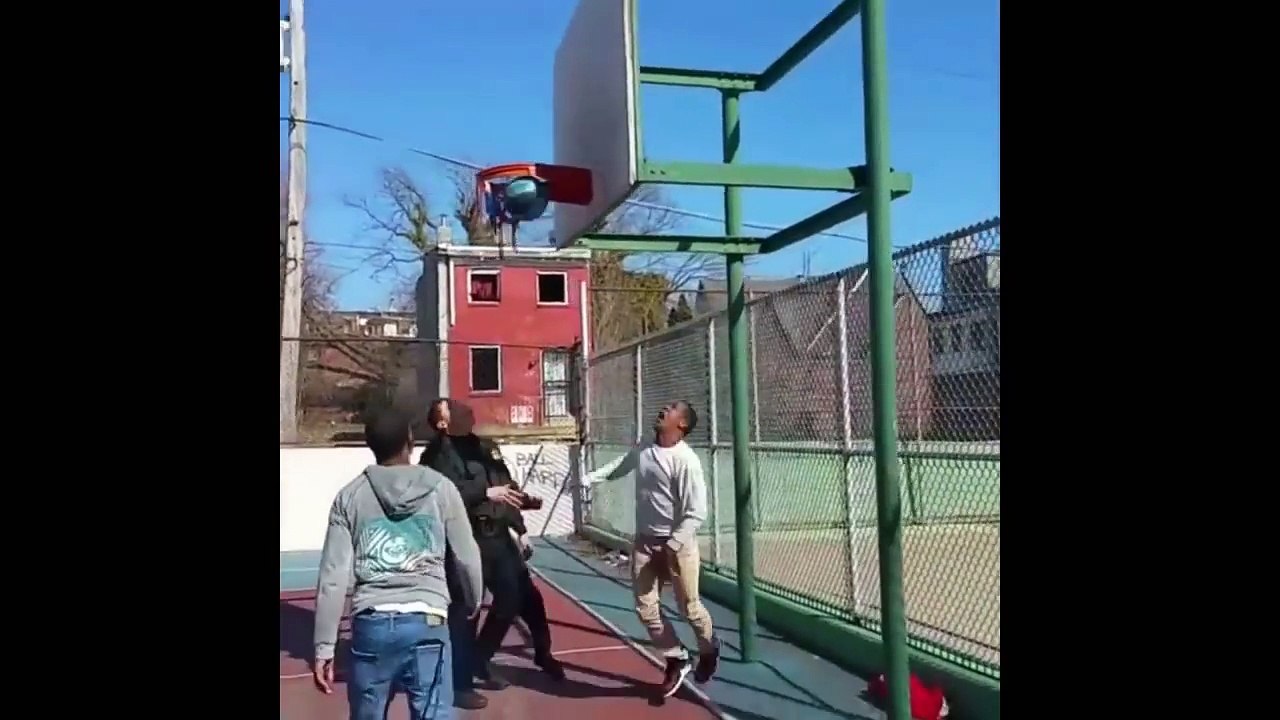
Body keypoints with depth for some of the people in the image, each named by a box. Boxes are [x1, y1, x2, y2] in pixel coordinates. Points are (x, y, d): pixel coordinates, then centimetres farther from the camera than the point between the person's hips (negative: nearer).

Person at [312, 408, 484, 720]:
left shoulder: (350, 496, 5)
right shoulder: (441, 488, 3)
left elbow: (333, 577, 1)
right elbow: (467, 558, 8)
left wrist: (324, 646, 7)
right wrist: (473, 603, 27)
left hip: (372, 623, 2)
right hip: (427, 622, -2)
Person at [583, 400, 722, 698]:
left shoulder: (686, 460, -20)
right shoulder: (642, 450, 2)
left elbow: (696, 513, -20)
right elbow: (617, 468, 21)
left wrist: (671, 546, -23)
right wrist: (586, 479, 9)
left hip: (677, 543, -6)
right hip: (644, 541, 6)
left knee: (689, 607, 7)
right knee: (646, 607, 5)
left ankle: (709, 648, 37)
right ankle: (677, 660, 23)